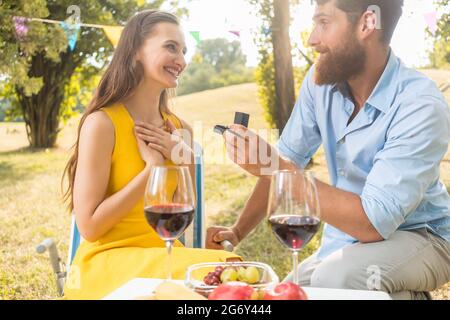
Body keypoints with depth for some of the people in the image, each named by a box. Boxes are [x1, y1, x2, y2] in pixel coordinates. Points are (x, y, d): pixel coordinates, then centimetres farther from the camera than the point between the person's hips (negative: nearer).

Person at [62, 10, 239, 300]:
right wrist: (153, 166, -16)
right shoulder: (102, 123, -13)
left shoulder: (180, 129, 6)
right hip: (107, 262, -5)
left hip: (164, 254, 6)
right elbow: (89, 226, -15)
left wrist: (183, 162, -7)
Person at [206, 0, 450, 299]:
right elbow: (287, 161, 3)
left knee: (335, 278, -33)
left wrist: (273, 166, -35)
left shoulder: (421, 105, -27)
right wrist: (238, 232, -4)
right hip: (344, 238, 6)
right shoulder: (320, 81, -7)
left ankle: (409, 293, -1)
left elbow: (373, 222, -32)